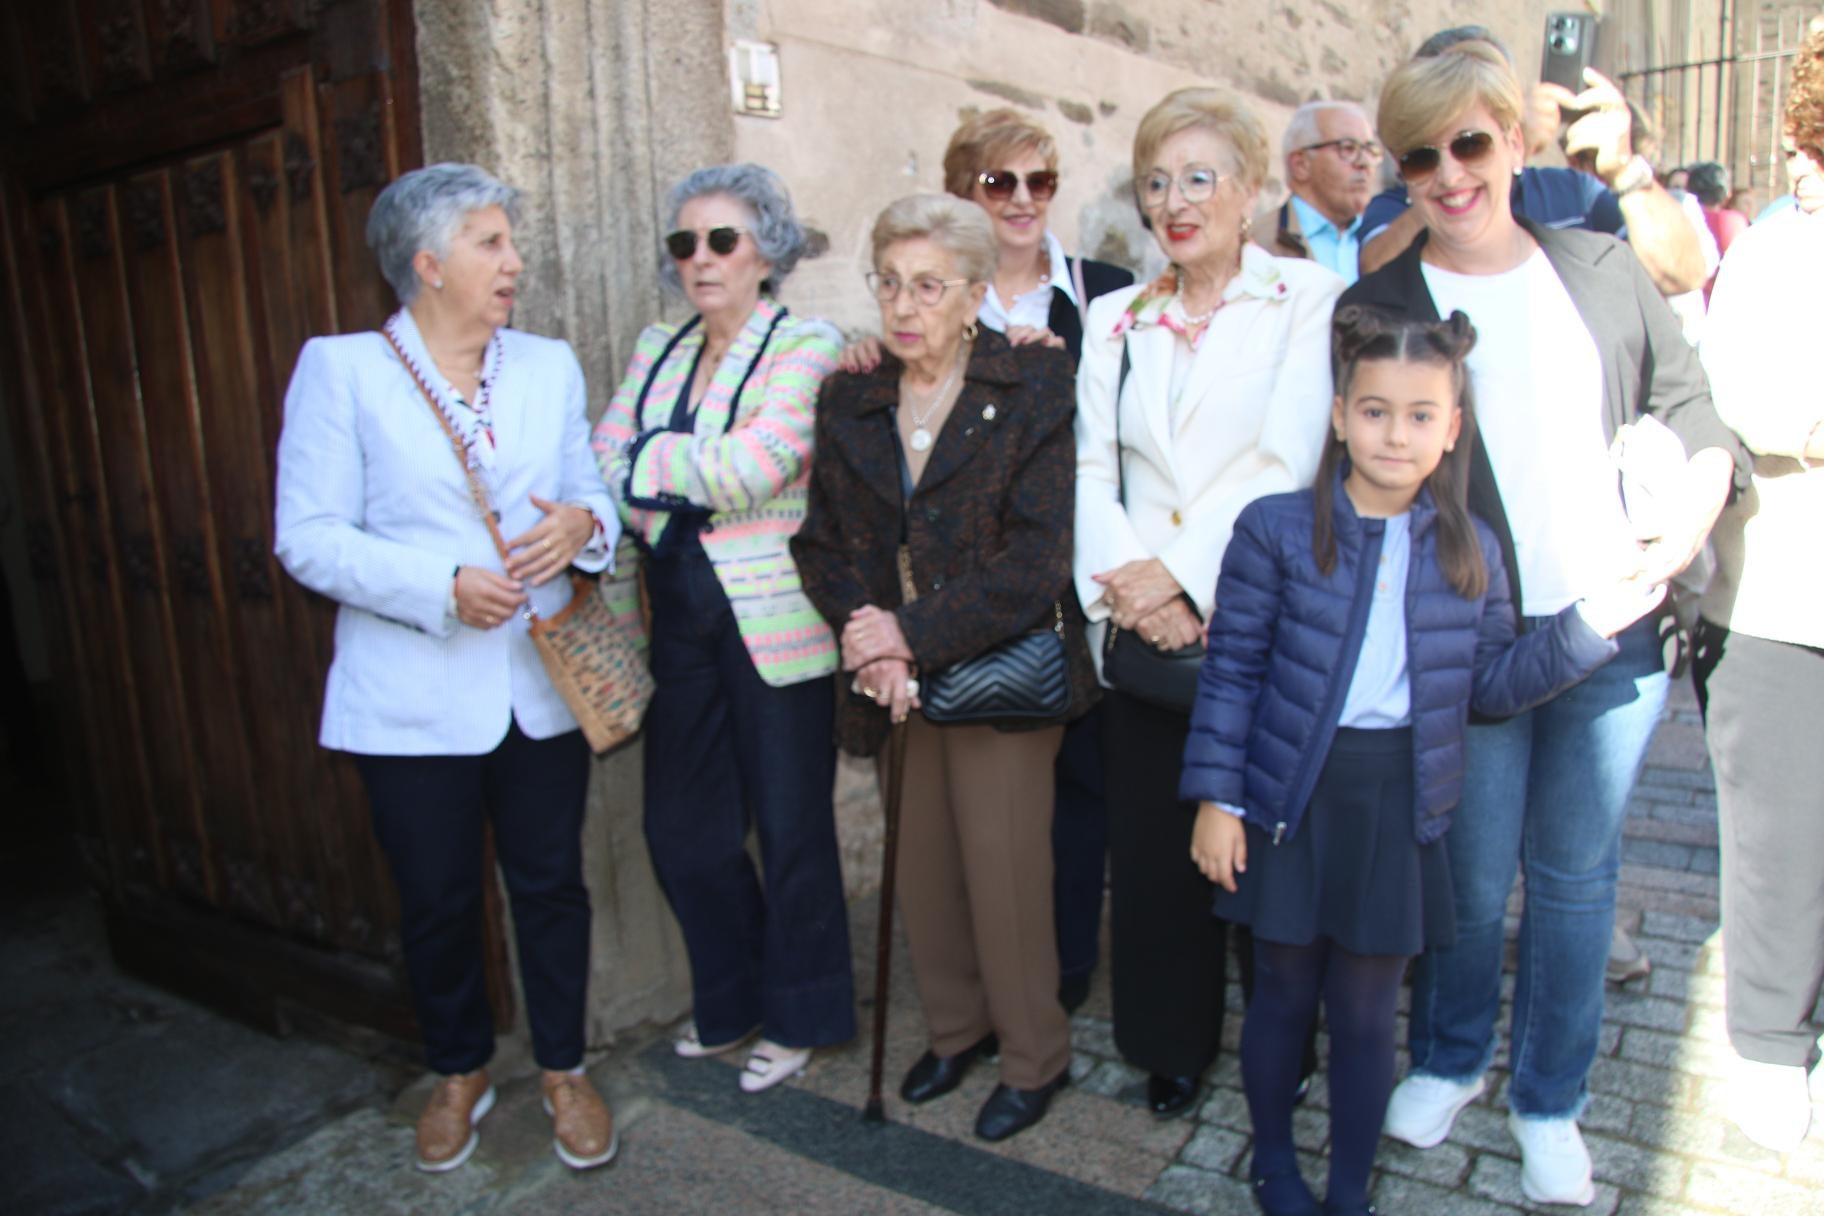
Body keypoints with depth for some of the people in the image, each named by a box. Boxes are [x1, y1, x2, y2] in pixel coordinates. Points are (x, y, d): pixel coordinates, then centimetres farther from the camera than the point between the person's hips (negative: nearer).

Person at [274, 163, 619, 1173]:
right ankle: (458, 1073, 37)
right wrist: (442, 586, -19)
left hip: (541, 683, 3)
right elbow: (307, 537, -9)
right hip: (412, 698, -2)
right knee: (436, 900, 12)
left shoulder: (550, 365, 9)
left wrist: (584, 524, -12)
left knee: (551, 885, 12)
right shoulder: (341, 369, -4)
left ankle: (563, 1071, 33)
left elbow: (593, 492, 12)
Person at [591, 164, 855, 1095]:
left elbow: (753, 464, -20)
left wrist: (646, 466, -8)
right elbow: (604, 458, 4)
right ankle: (729, 1001, 36)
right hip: (679, 616, 6)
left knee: (790, 827, 7)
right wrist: (692, 482, -13)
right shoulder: (657, 347, 14)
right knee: (681, 827, 12)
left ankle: (798, 1016, 29)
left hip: (774, 624, -6)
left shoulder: (809, 347, -6)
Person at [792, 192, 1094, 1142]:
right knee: (921, 868, 14)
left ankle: (1034, 1057, 26)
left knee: (1003, 872, 2)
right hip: (895, 680, 5)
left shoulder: (1031, 388, -8)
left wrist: (913, 634, -17)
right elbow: (822, 540, 5)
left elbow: (1035, 561, -14)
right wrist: (869, 638, -13)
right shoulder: (850, 398, 7)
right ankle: (956, 1027, 38)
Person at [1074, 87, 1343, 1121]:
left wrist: (1179, 571, -16)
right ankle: (1174, 1044, 30)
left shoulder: (1308, 297, 0)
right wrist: (1125, 580, -11)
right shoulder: (1117, 318, 13)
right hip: (1143, 630, 4)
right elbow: (1092, 467, 5)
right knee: (1153, 842, 9)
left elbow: (1288, 463, -11)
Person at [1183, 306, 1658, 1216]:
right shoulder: (1277, 528, -8)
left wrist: (1589, 627, -3)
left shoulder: (1469, 549, 3)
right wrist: (1215, 797, -9)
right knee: (1284, 993, 15)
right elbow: (1231, 670, -7)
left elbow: (1491, 684, 8)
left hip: (1400, 806, 2)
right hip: (1289, 797, -2)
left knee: (1366, 1012, 14)